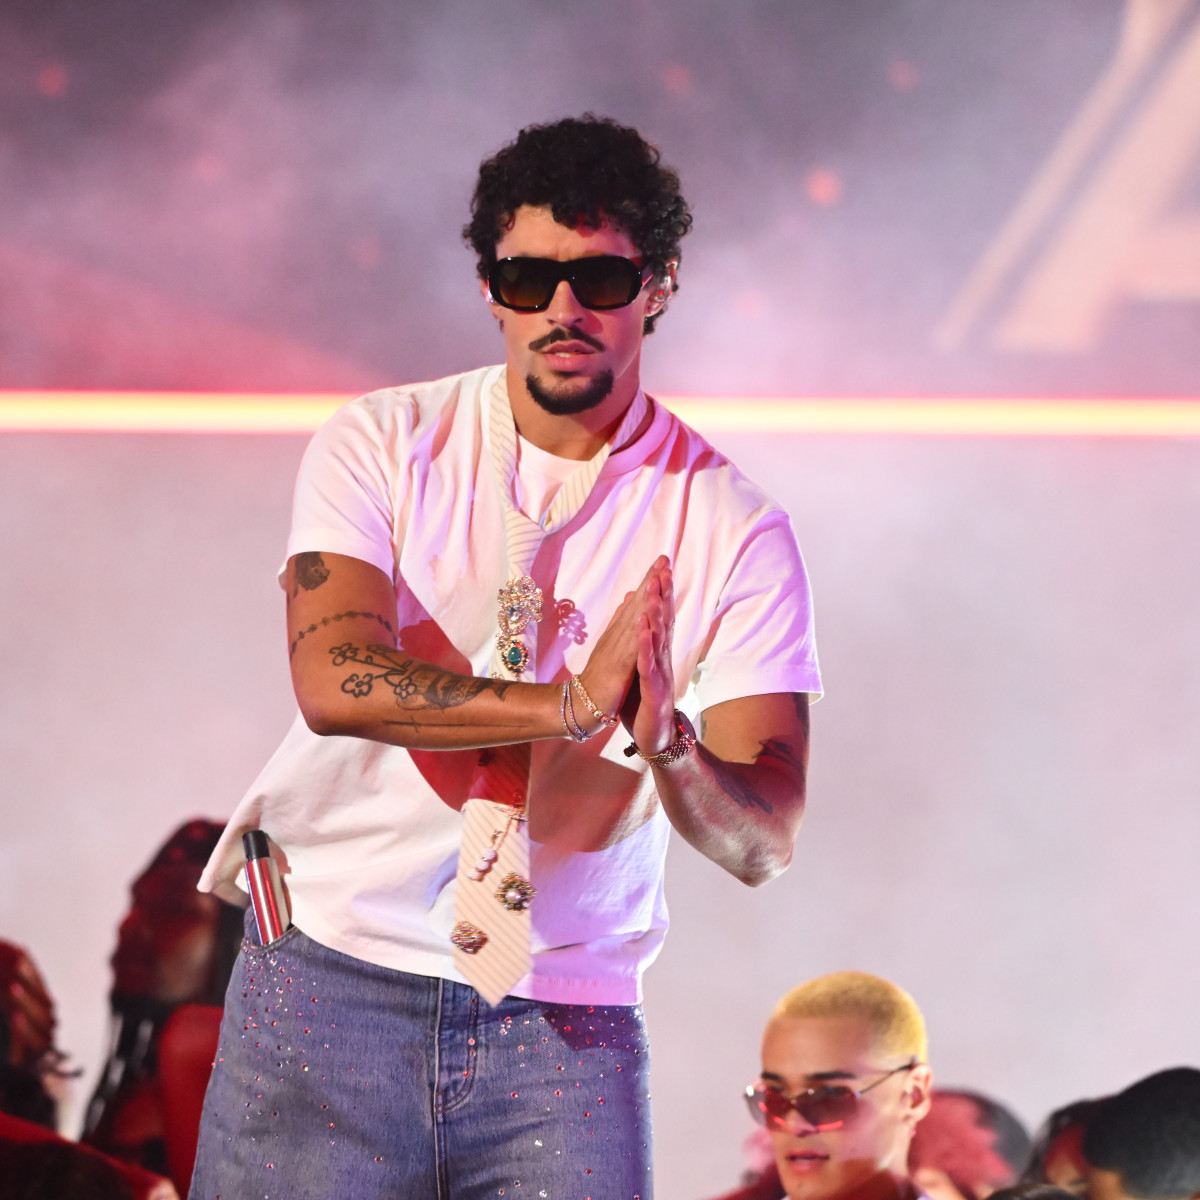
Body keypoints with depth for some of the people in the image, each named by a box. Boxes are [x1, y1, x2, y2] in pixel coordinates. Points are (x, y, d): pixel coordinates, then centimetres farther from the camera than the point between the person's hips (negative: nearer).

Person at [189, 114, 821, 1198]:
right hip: (335, 978, 0)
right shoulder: (382, 446, 0)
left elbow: (764, 841, -7)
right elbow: (335, 682, -17)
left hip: (569, 1024, 0)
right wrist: (573, 705, -26)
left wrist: (667, 746, -29)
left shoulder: (733, 529, -1)